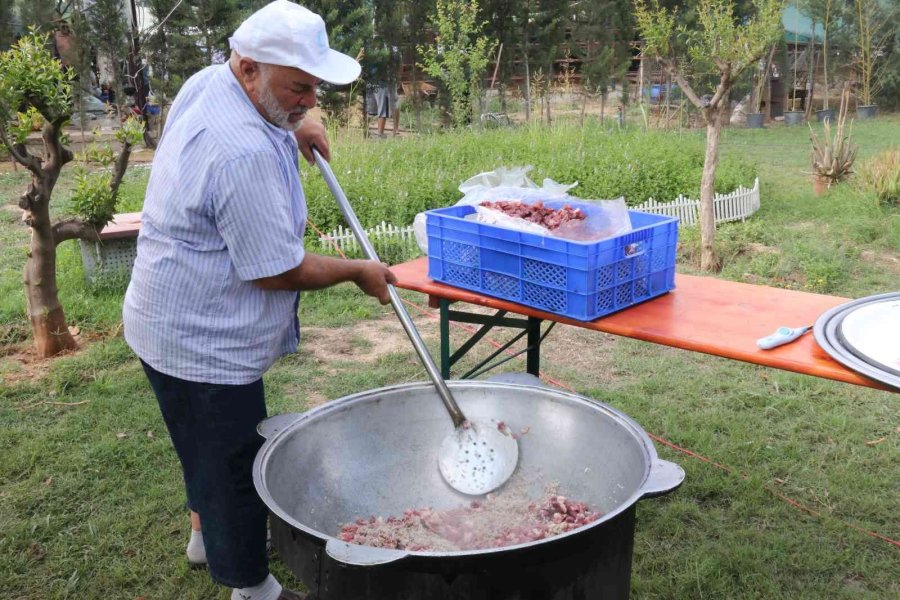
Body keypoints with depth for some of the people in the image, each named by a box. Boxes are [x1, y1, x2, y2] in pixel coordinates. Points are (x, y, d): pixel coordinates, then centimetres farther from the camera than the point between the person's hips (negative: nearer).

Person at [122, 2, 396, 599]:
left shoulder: (206, 82, 1)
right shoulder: (245, 154, -31)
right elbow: (279, 272, -24)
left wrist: (291, 130, 6)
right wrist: (360, 272, -9)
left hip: (174, 322, 11)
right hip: (205, 343, -11)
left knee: (212, 449, 28)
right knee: (235, 466, 6)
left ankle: (208, 535, 50)